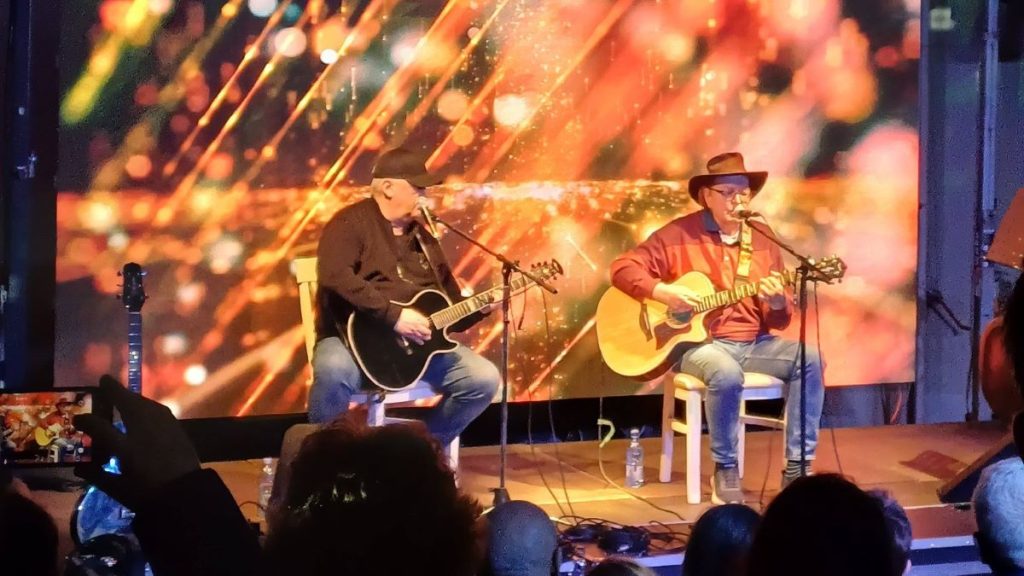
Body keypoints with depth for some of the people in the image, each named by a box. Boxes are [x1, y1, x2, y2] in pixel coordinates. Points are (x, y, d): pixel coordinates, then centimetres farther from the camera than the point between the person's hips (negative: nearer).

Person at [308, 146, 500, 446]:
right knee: (335, 371, -40)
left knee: (485, 379, -11)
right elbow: (336, 276, -23)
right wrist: (393, 315, -26)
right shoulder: (352, 223, -3)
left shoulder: (422, 237, 20)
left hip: (421, 342, 7)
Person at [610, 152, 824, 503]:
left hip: (754, 342, 5)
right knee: (727, 375, -38)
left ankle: (797, 469, -19)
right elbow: (623, 268, -4)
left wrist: (777, 302, -14)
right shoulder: (679, 234, -2)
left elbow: (780, 321, 10)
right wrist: (663, 293, -19)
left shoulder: (763, 241, 11)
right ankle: (725, 471, -17)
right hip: (699, 341, -5)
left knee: (809, 359, -21)